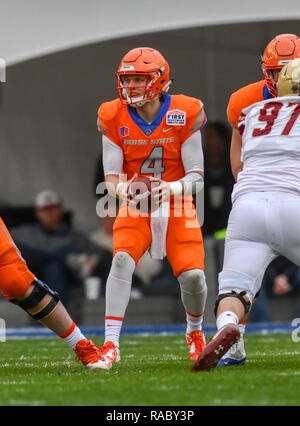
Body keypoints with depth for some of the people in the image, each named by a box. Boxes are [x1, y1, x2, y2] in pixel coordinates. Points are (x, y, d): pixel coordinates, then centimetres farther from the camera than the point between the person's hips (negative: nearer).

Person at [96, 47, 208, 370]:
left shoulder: (185, 115, -13)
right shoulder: (114, 118, -8)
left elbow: (196, 178, -11)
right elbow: (112, 178, -6)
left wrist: (170, 189, -32)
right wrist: (123, 191, -29)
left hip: (176, 207, -1)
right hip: (134, 207, 1)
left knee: (192, 275, -13)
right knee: (122, 260, -25)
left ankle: (195, 332, 21)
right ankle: (110, 344, -22)